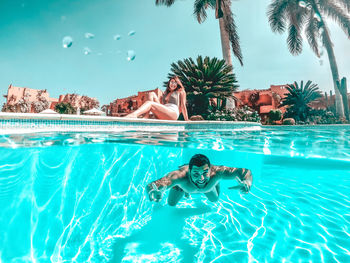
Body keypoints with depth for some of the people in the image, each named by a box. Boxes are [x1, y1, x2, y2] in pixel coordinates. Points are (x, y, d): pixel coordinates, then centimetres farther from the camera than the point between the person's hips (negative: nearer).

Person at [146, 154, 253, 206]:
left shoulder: (216, 172, -47)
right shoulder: (181, 175, -50)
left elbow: (245, 172, -40)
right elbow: (150, 186, -56)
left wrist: (246, 183, -63)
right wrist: (154, 192, -80)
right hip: (183, 182, -1)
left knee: (214, 199, 29)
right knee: (171, 204, 21)